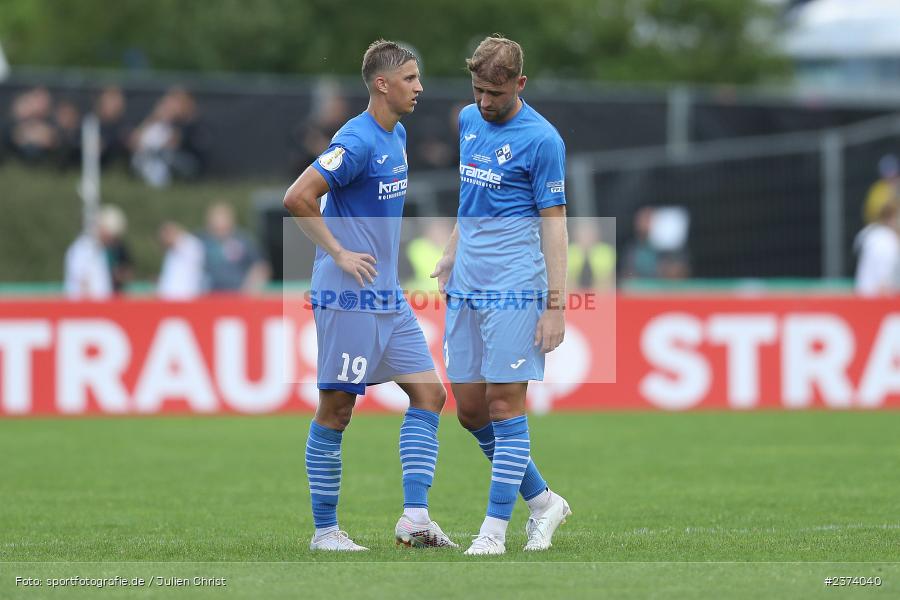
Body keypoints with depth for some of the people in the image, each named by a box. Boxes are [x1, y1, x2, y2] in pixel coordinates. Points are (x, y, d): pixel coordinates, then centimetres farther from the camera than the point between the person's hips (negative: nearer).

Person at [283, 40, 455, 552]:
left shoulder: (397, 136, 12)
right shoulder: (357, 141, -17)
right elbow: (298, 198, -22)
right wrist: (339, 253, -18)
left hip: (388, 295, 9)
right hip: (349, 297, -9)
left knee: (429, 393, 2)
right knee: (336, 409, -1)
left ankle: (415, 517, 0)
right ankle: (325, 530, 6)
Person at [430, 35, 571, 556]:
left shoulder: (541, 139, -10)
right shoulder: (469, 121, 11)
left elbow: (554, 224, -10)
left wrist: (556, 305, -14)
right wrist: (449, 259, 21)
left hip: (513, 288, -7)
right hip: (466, 287, 7)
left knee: (504, 404, -6)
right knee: (469, 408, 6)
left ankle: (494, 531, -3)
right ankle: (543, 500, 21)